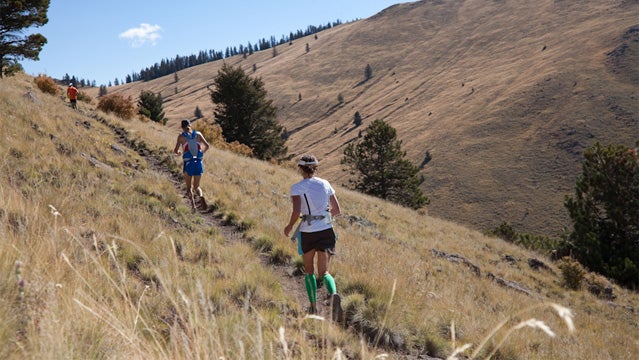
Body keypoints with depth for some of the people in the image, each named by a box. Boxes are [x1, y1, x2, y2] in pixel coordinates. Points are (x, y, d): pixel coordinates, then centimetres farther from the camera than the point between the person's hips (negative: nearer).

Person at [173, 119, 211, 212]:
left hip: (188, 163, -2)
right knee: (196, 186, 15)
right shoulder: (198, 134, 6)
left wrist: (178, 152, 21)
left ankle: (193, 204, -12)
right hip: (198, 162, 2)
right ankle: (201, 197, -19)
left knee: (189, 187, 13)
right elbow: (207, 146, 2)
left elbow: (175, 151, -2)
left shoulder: (181, 136, 0)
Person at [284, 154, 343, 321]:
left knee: (309, 270, 20)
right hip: (326, 231, 2)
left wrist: (289, 226, -1)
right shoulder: (325, 184, 7)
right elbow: (337, 210, 9)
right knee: (324, 272, 1)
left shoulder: (297, 187, -5)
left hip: (308, 233, -2)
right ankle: (334, 295, -30)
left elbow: (296, 211, -19)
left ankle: (313, 306, 19)